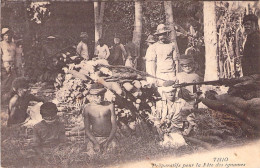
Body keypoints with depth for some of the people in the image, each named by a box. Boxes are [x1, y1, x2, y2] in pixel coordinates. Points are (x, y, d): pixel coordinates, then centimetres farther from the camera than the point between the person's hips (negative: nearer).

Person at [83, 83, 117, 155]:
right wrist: (95, 143, -13)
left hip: (109, 138, 0)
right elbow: (87, 130, 0)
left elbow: (114, 127, 2)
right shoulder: (87, 108, 1)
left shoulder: (110, 106, 2)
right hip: (94, 139, 0)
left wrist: (108, 141, -11)